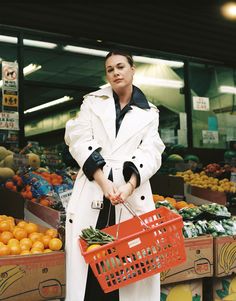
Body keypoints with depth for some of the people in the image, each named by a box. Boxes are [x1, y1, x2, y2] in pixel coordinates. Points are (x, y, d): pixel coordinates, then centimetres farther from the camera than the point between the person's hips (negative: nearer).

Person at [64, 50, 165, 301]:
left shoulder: (149, 113, 14)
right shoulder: (93, 102, 12)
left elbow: (150, 152, 1)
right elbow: (79, 140, 0)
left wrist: (130, 185, -18)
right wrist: (103, 181, -14)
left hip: (132, 192, 1)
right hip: (92, 191, 0)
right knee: (90, 265, -1)